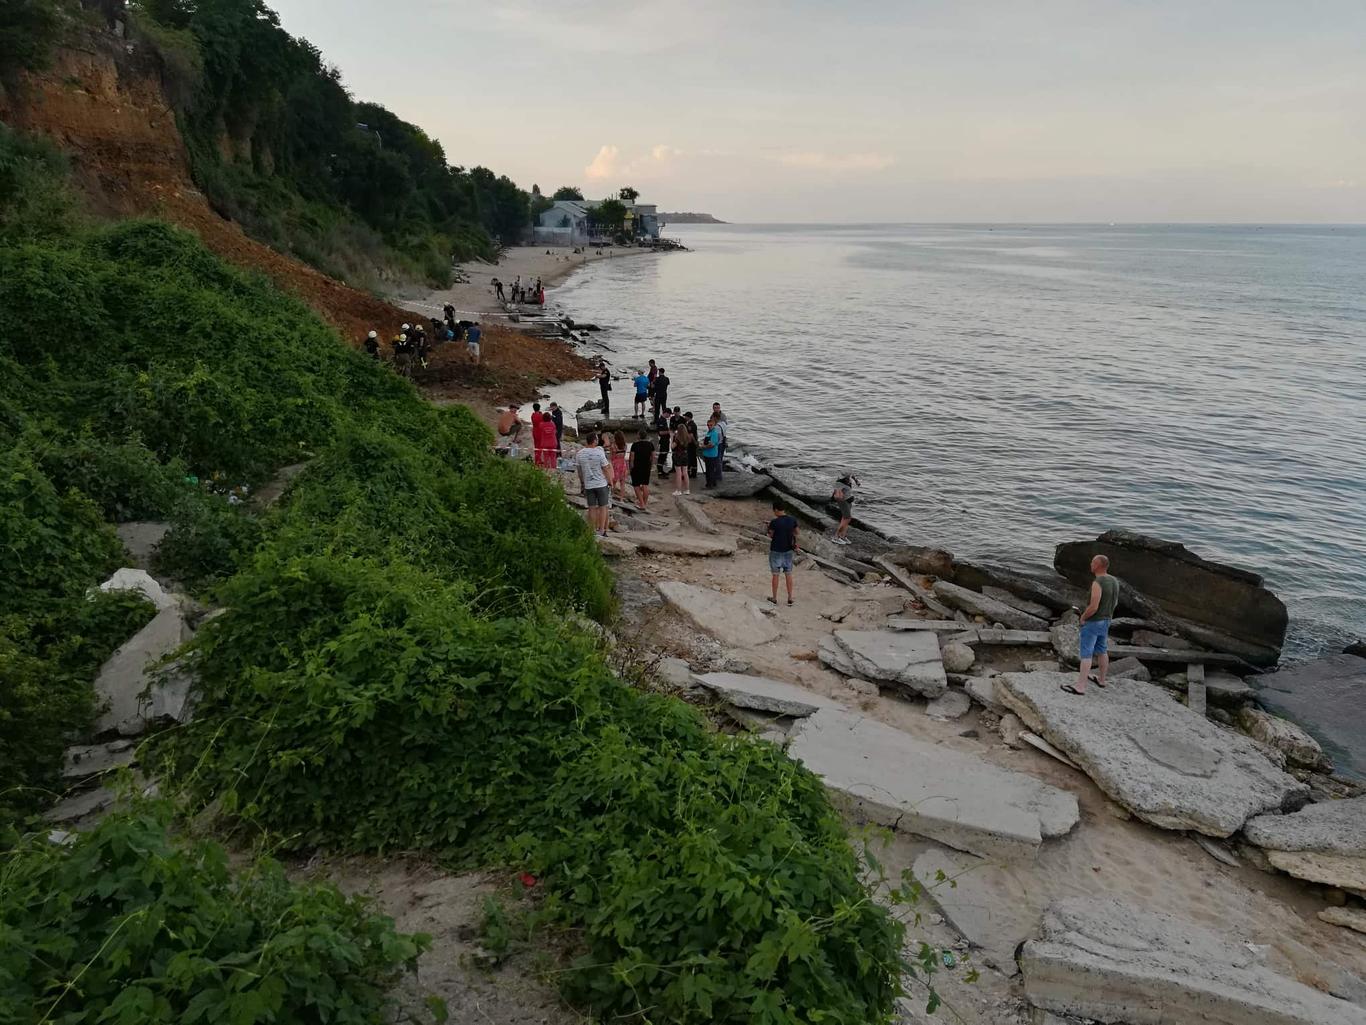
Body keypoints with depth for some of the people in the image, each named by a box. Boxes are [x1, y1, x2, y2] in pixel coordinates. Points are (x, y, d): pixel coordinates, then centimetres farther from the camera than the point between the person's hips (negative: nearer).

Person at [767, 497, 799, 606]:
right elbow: (796, 533, 8)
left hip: (776, 551, -4)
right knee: (788, 574, 14)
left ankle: (774, 598, 20)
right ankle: (790, 598, 20)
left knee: (775, 575, 9)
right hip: (788, 550, 4)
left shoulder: (774, 522, -22)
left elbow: (770, 536, -8)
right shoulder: (792, 520, -7)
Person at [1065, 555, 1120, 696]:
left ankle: (1080, 686, -2)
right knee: (1101, 651, 23)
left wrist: (1083, 617, -11)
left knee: (1085, 653, -3)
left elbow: (1093, 607, -30)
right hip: (1105, 621, 8)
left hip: (1092, 623, -8)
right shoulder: (1114, 581, -1)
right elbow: (1114, 602, 12)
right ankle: (1101, 679, 38)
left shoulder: (1097, 583, -29)